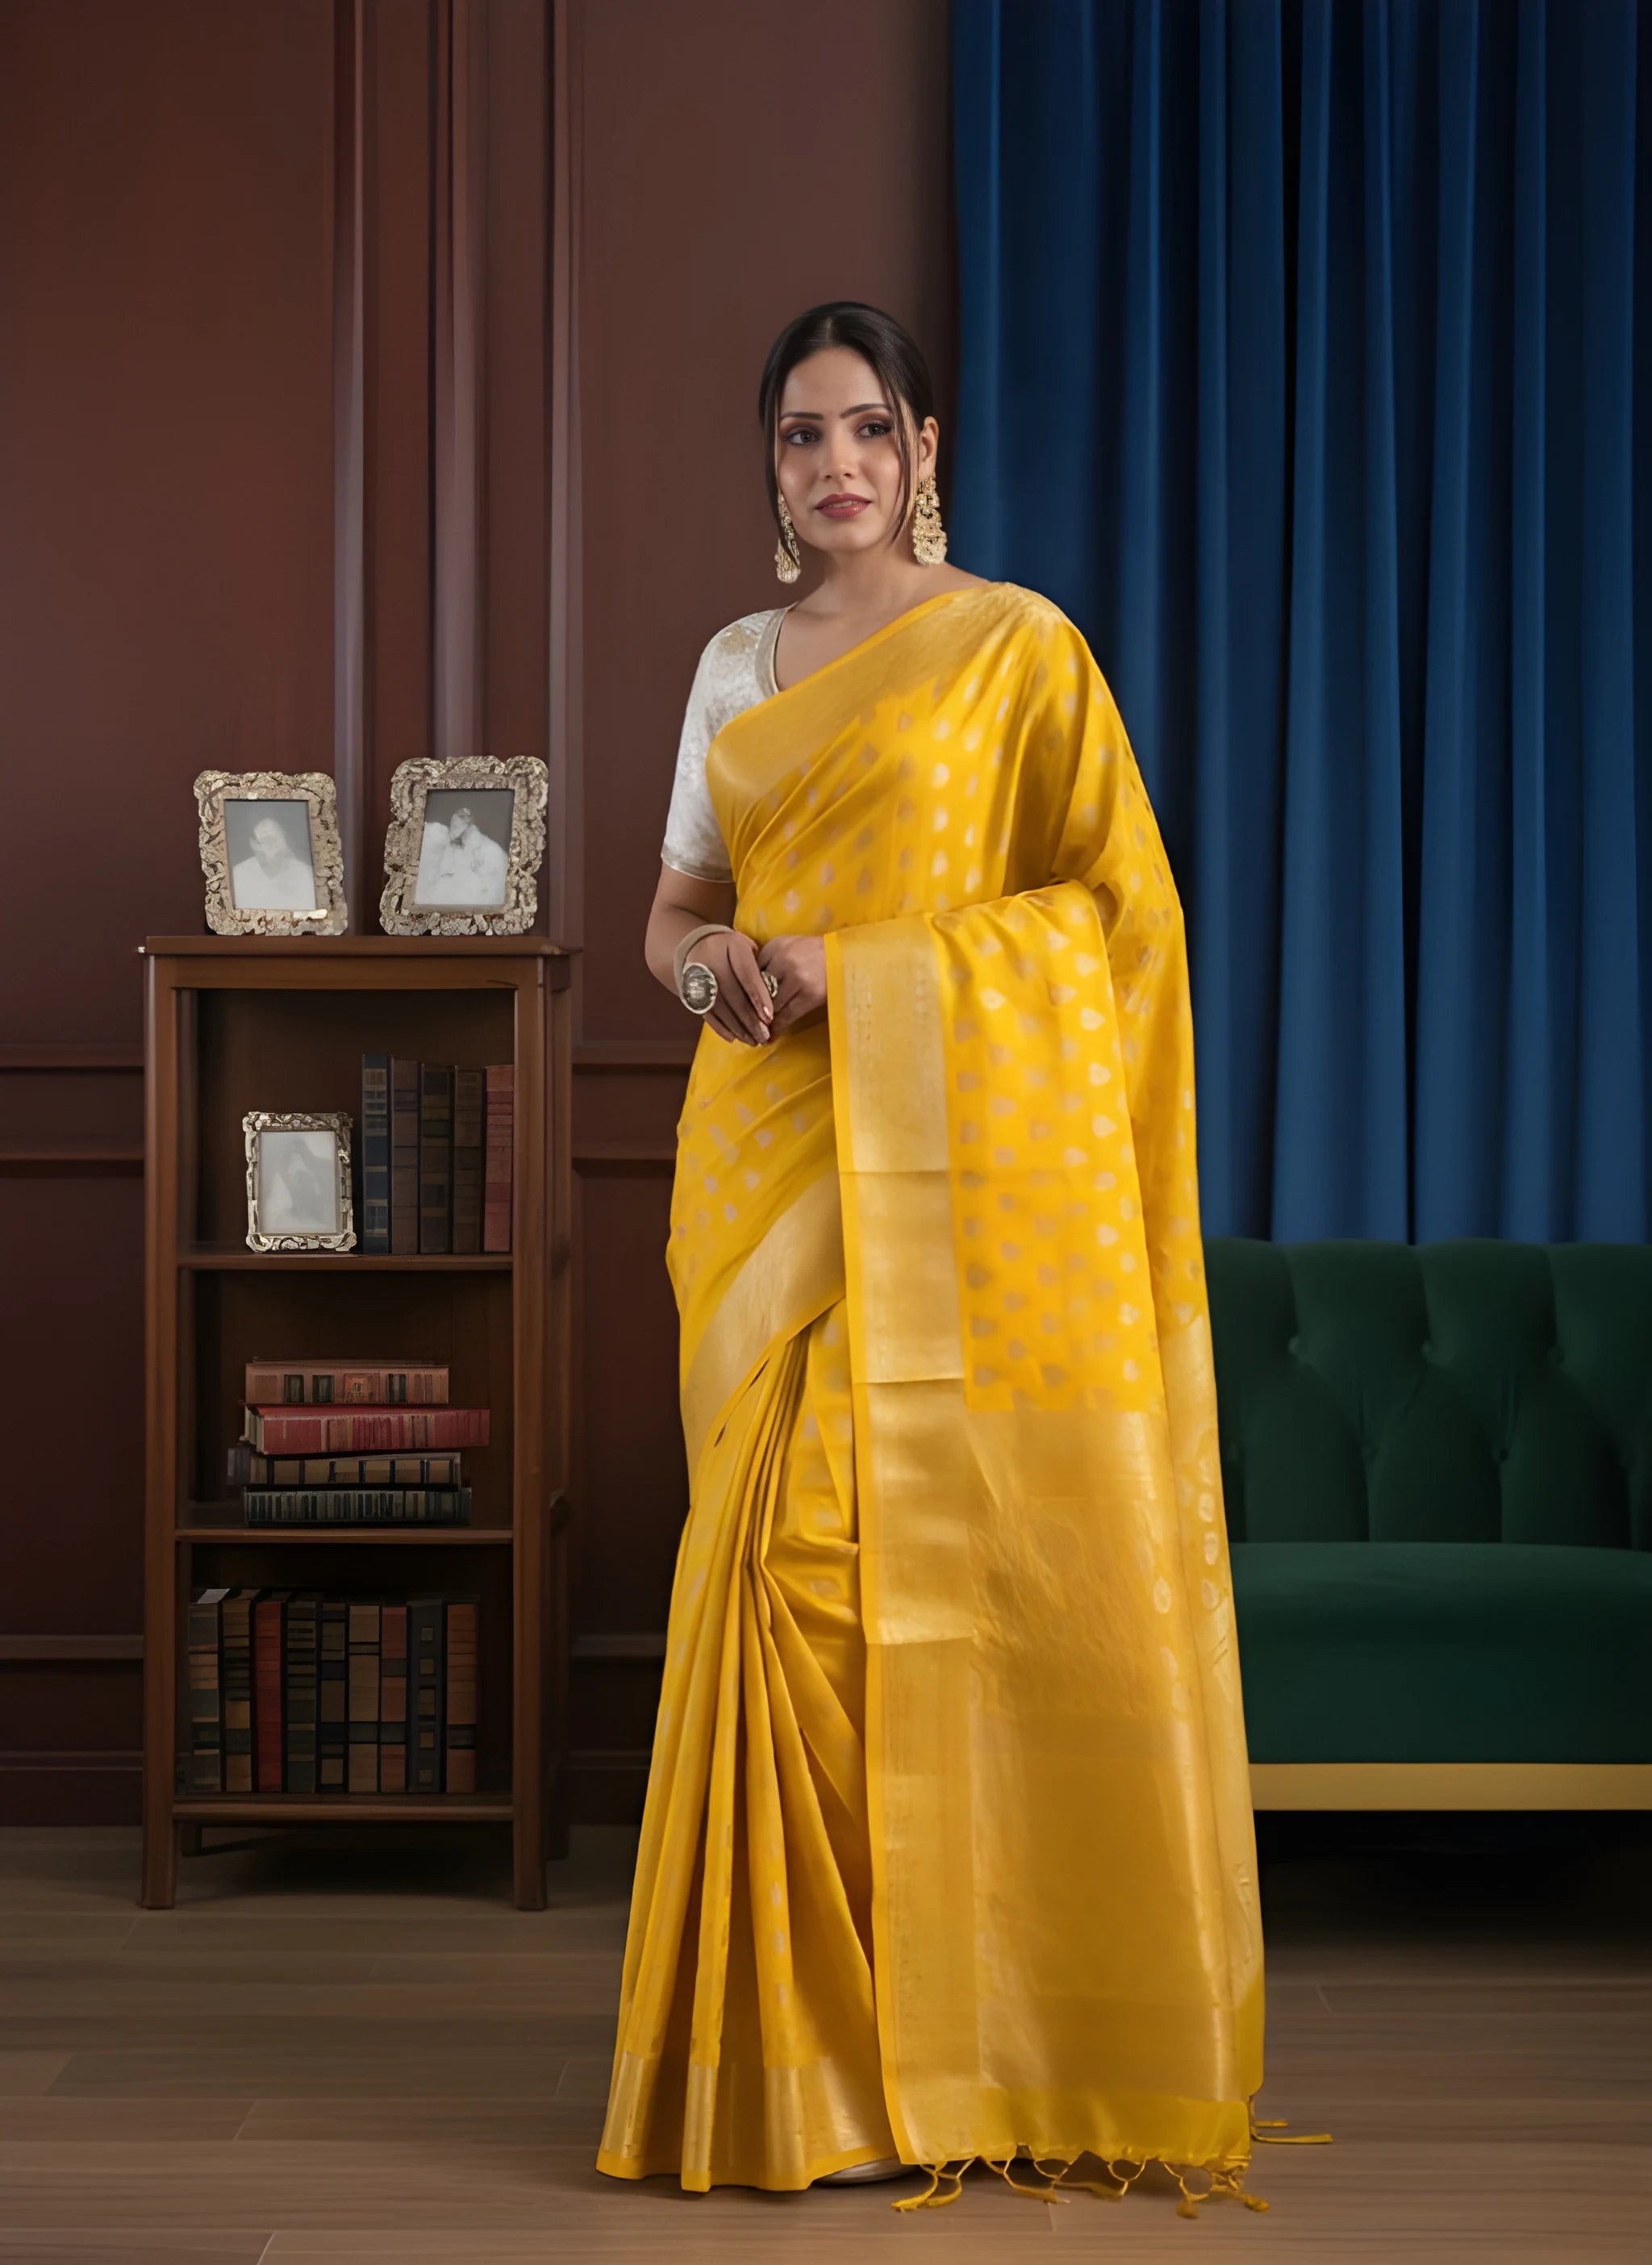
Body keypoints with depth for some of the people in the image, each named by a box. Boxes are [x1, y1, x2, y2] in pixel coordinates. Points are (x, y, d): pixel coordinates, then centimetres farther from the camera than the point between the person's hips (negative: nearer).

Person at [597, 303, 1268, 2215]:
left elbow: (1110, 903, -4)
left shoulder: (1015, 644, 1)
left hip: (963, 1153, -4)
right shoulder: (737, 667, 17)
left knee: (966, 1562, -7)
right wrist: (710, 958, -4)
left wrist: (856, 964, -12)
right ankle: (807, 2039, 8)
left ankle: (1004, 2035, 4)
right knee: (789, 1560, -1)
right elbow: (674, 910, 20)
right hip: (775, 1159, 4)